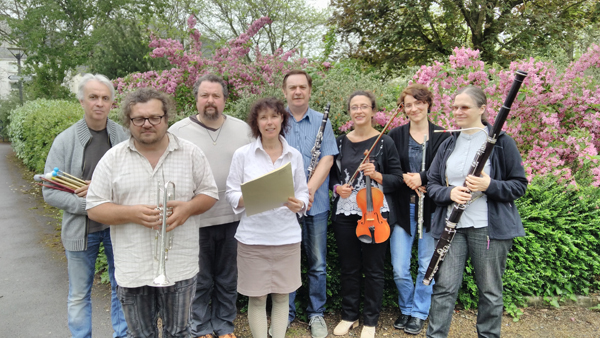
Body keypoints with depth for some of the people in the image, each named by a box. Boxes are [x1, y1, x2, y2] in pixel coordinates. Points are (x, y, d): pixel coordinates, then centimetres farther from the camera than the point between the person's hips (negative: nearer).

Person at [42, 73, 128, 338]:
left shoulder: (124, 137, -6)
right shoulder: (65, 140, -6)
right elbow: (50, 192, -8)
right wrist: (89, 206, -19)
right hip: (80, 228, 0)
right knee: (79, 295, 13)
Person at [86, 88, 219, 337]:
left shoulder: (191, 153, -1)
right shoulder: (113, 159, -2)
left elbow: (209, 194, 4)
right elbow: (94, 208, -1)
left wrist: (188, 207, -17)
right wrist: (131, 213, -19)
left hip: (180, 266, 0)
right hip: (133, 269, 1)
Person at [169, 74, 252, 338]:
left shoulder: (243, 129, 4)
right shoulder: (178, 131, -3)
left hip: (234, 218, 2)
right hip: (195, 220, -2)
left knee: (228, 279, 16)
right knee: (199, 280, 12)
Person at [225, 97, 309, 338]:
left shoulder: (294, 155, 4)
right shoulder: (242, 154, -2)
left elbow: (303, 192, 7)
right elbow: (231, 193, 0)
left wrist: (298, 205, -15)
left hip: (287, 236, 2)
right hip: (253, 237, -1)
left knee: (282, 295, 13)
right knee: (257, 298, 8)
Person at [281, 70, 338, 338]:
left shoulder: (321, 121, 7)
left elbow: (327, 158, -1)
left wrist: (310, 188, -16)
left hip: (315, 204, 1)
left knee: (318, 264, 10)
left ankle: (316, 314, 26)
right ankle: (286, 313, 26)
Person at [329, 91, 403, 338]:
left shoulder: (385, 142, -2)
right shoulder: (340, 142, 8)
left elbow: (397, 179, -2)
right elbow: (332, 175, 14)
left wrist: (376, 175, -19)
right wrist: (337, 188, -6)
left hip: (375, 214, -3)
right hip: (345, 214, 3)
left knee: (373, 269, 6)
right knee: (348, 268, 12)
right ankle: (349, 315, 30)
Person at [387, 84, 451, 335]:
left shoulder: (443, 136, 0)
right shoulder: (395, 135, 4)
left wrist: (422, 178, -20)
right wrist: (405, 179, -17)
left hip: (431, 208, -1)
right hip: (403, 208, 1)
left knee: (427, 265, 8)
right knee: (399, 269, 2)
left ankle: (419, 312, 28)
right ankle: (406, 308, 28)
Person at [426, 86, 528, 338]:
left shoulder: (501, 142, -1)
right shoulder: (448, 145, 11)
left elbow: (520, 185, -1)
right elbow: (431, 184, 11)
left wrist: (490, 186, -20)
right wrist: (449, 193, -10)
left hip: (490, 227, -2)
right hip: (452, 225, 3)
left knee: (490, 291, 9)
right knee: (445, 287, 3)